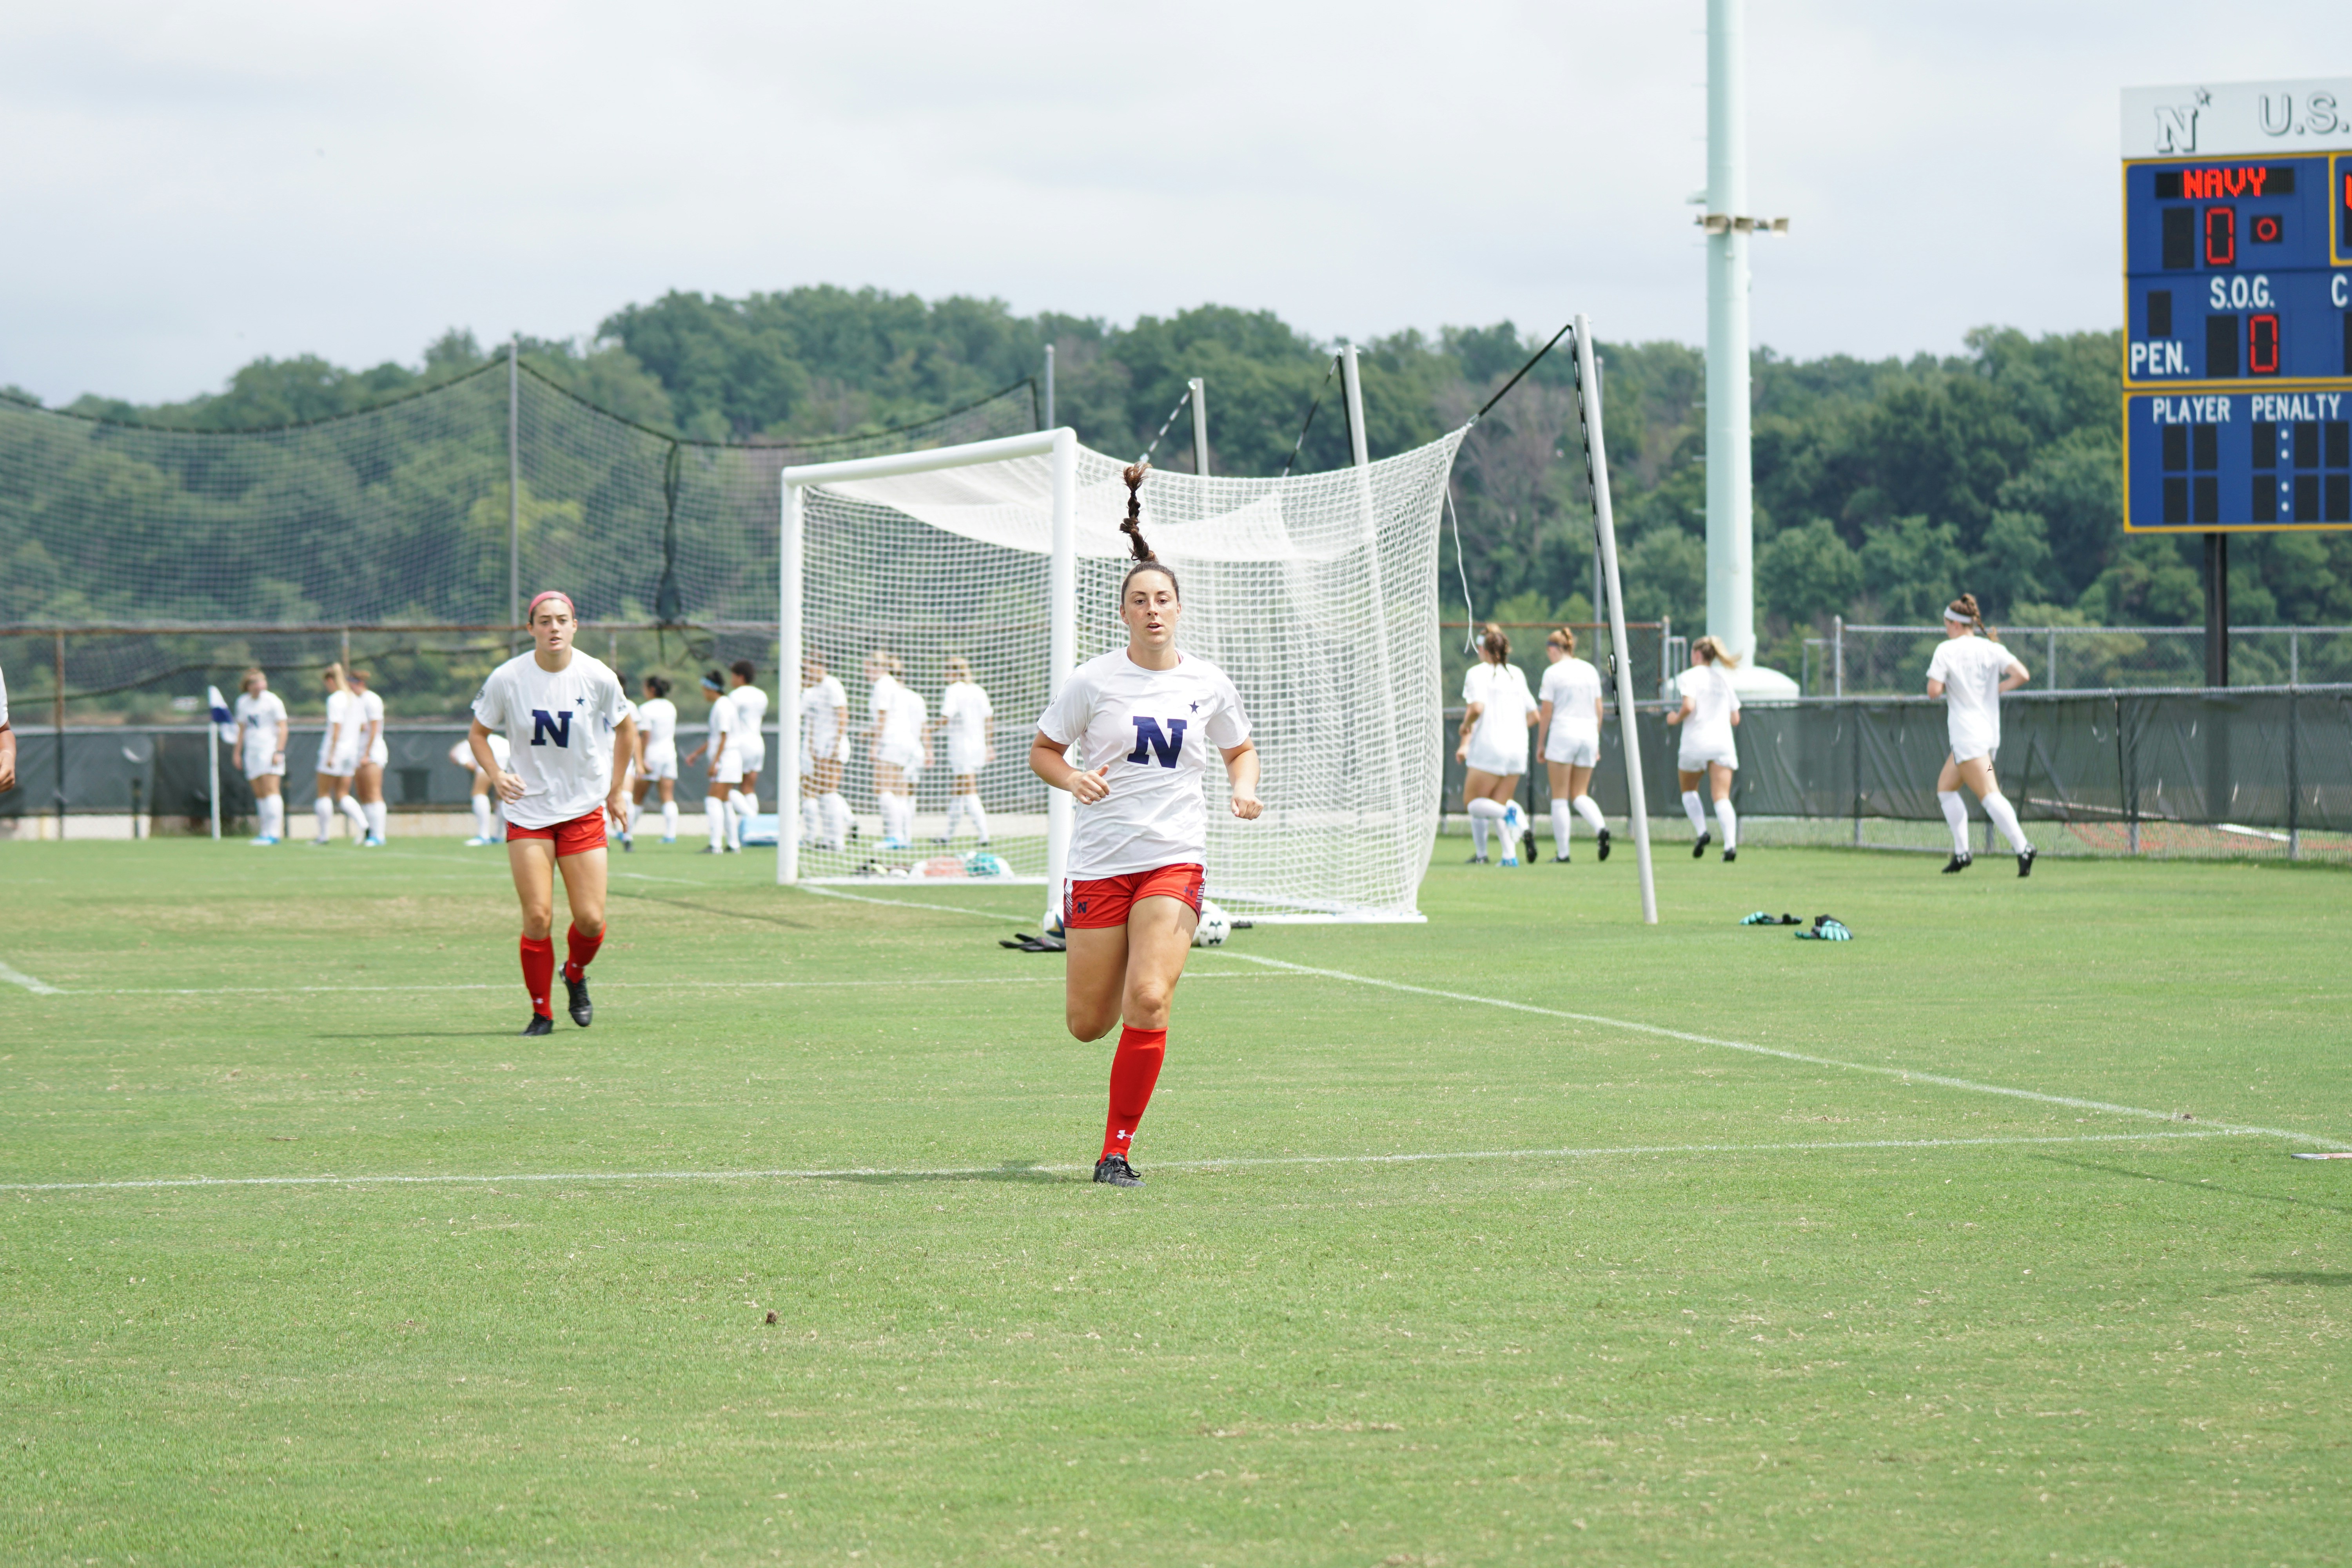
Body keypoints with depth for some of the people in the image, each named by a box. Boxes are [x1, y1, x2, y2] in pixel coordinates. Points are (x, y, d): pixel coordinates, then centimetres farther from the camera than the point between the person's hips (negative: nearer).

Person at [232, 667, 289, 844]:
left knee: (271, 790, -13)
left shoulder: (272, 701, -5)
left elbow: (282, 728, -6)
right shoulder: (243, 702, 11)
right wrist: (238, 753, 17)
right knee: (259, 794, 3)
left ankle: (275, 833, -17)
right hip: (252, 752, 6)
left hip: (270, 749, -6)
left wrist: (279, 752, -14)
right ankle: (266, 832, 6)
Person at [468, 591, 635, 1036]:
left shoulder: (598, 677, -8)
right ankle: (541, 1012, 7)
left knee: (590, 920, -3)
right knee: (537, 918, -9)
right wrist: (497, 775, -13)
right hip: (528, 811, -1)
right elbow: (478, 733, 5)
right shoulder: (507, 678, -9)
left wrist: (618, 789, 10)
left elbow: (625, 729, 10)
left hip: (584, 811, 1)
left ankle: (575, 975, 30)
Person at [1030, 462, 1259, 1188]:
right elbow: (1041, 751, 7)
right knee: (1088, 1024, 3)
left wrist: (1244, 788, -1)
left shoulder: (1209, 684, 3)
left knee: (1149, 1001, -19)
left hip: (1176, 858, 1)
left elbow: (1241, 749, 20)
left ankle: (1117, 1149, -6)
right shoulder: (1094, 680, -4)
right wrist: (1073, 778, -14)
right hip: (1101, 857, 0)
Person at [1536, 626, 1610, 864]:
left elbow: (1546, 713, -4)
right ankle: (1601, 828, -16)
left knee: (1560, 797, 2)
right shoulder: (1591, 671, 10)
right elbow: (1599, 710, 13)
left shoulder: (1553, 673, -5)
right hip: (1589, 734, 5)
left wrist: (1540, 743, 4)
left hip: (1563, 734, -5)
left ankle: (1562, 852, 0)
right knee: (1580, 794, 12)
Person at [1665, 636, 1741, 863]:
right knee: (1722, 797, -5)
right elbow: (1735, 718, 15)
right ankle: (1730, 844, -24)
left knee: (1689, 790, 20)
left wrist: (1676, 718, 3)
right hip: (1723, 742, 3)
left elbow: (1689, 706, -16)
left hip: (1696, 742, -3)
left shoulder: (1692, 675, -1)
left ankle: (1701, 831, 1)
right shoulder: (1724, 680, 15)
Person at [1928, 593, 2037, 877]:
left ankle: (2023, 848, -27)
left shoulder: (1947, 651, -6)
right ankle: (1961, 852, 15)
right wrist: (1996, 689, 8)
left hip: (1968, 734, -7)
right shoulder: (1992, 648, 6)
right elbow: (2022, 675, -5)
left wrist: (1946, 684, 8)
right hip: (1989, 731, 7)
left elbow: (1933, 691, -14)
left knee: (1989, 795, -13)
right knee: (1945, 787, 19)